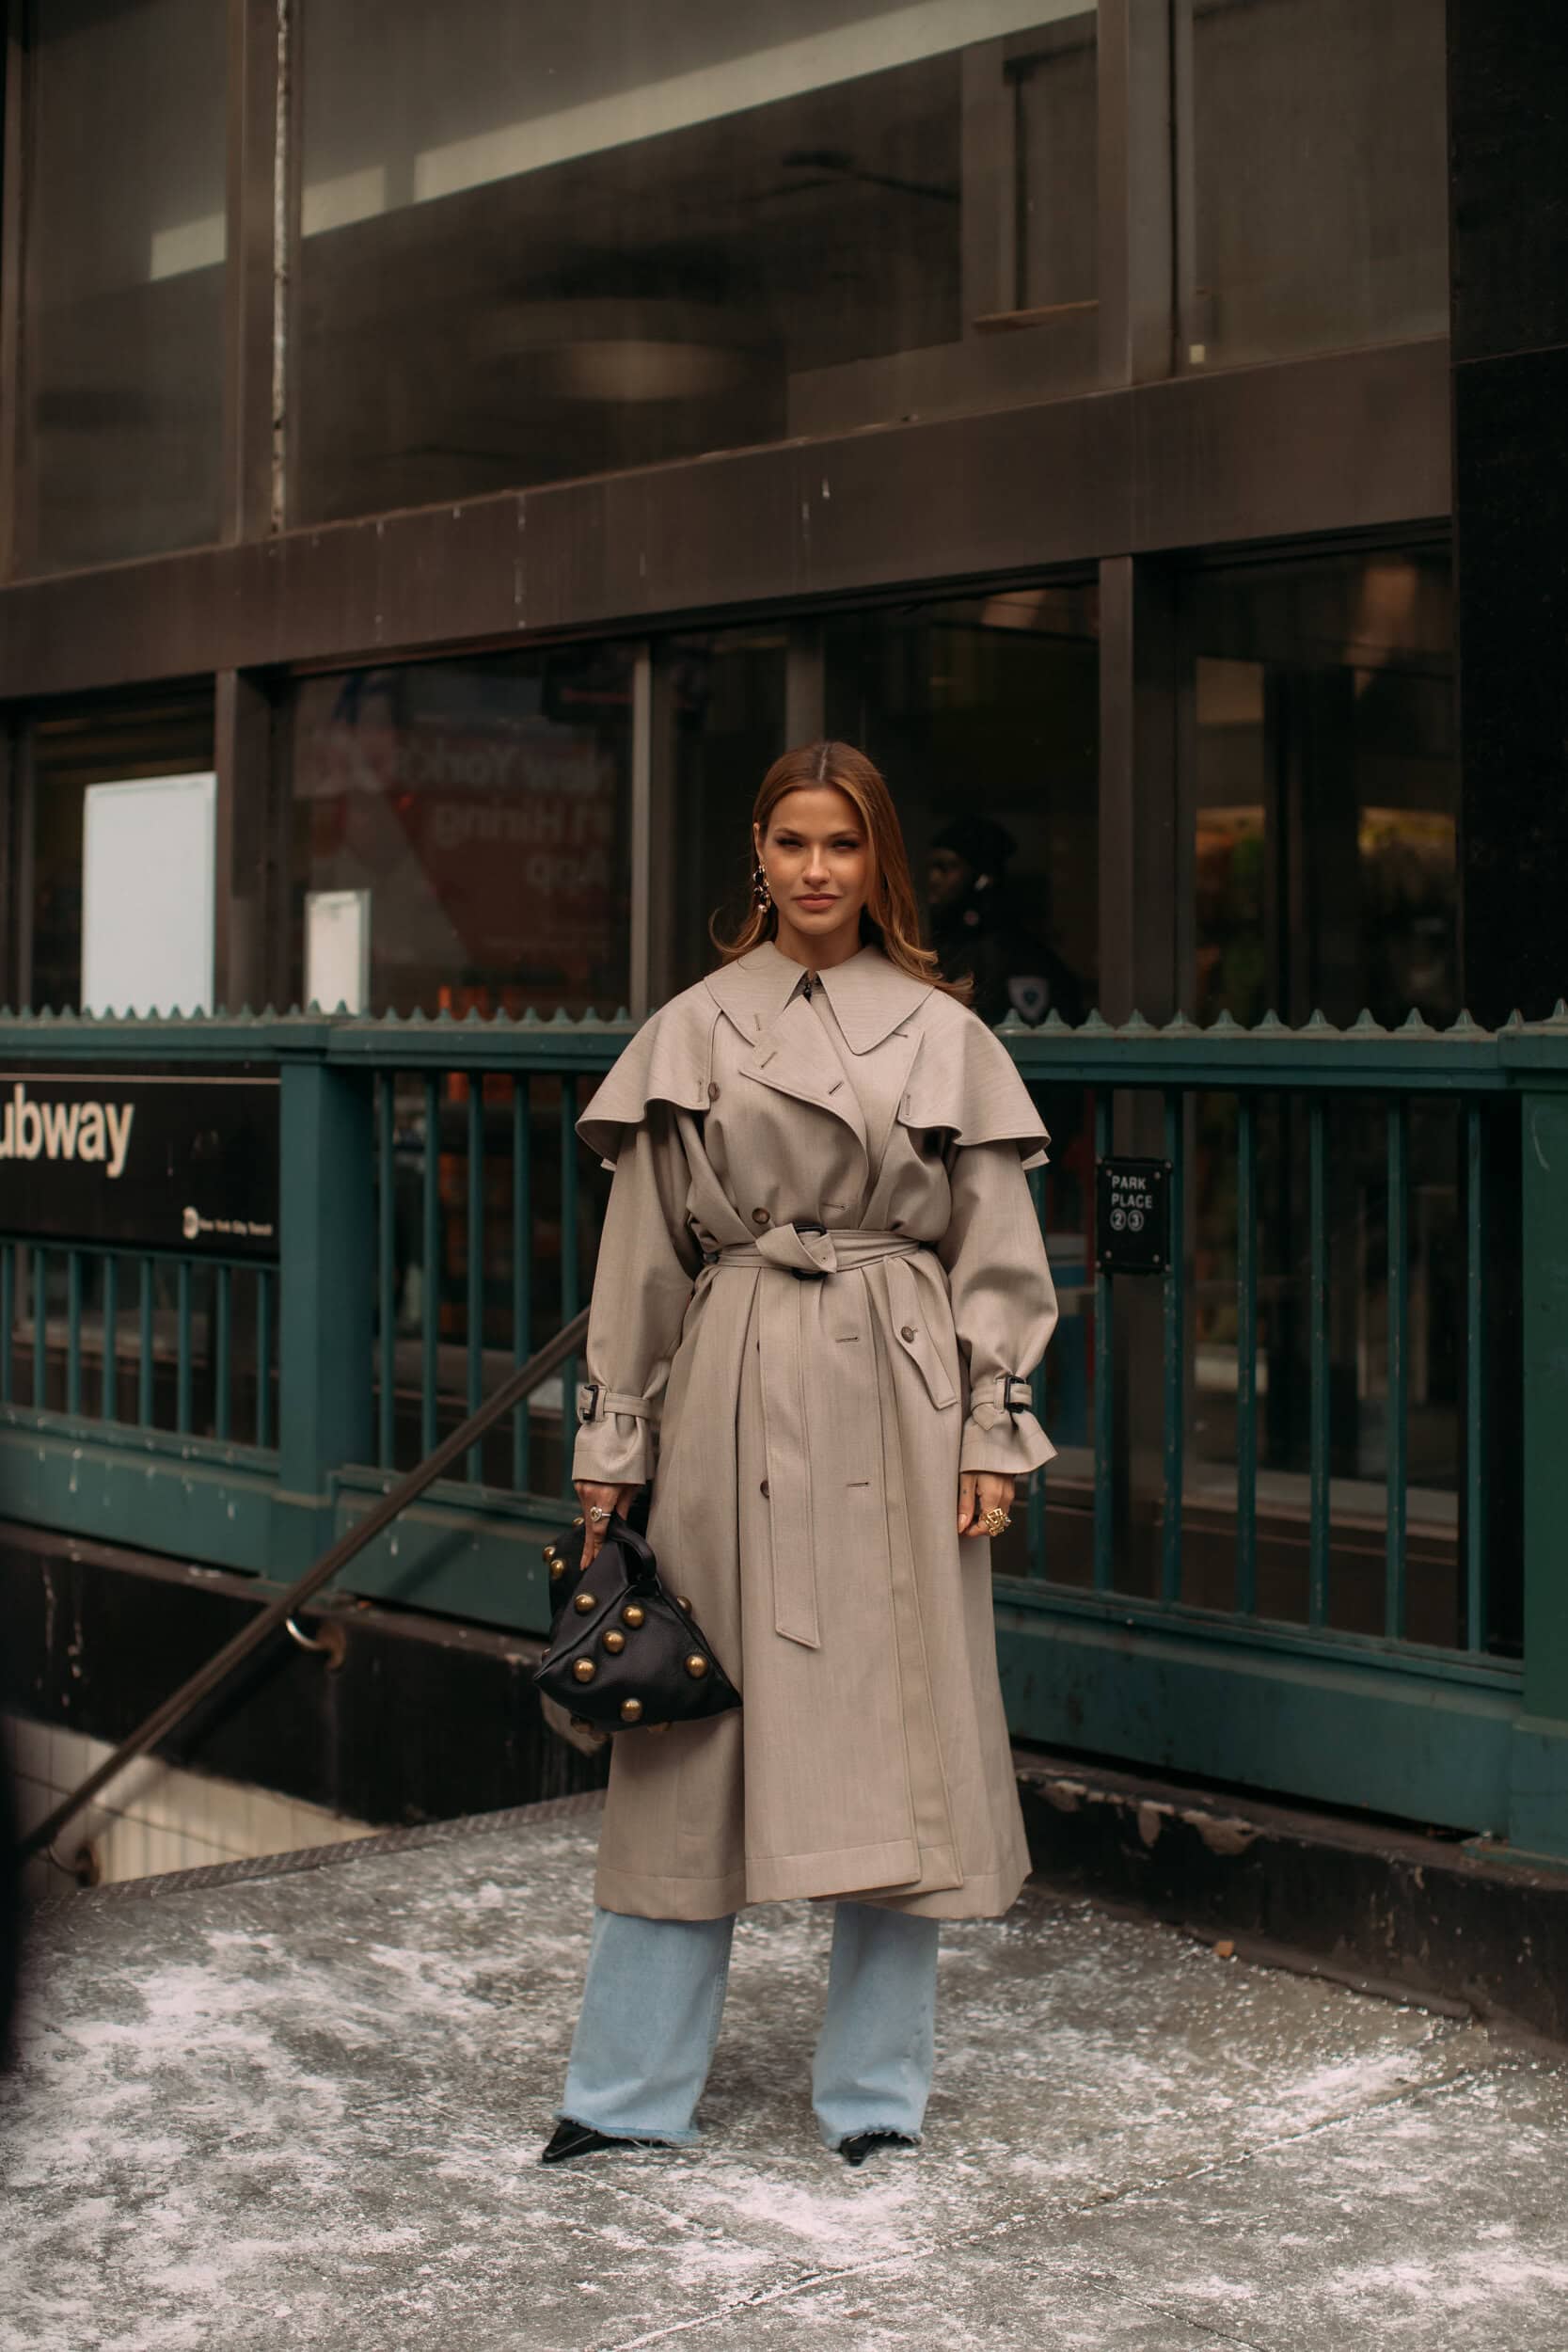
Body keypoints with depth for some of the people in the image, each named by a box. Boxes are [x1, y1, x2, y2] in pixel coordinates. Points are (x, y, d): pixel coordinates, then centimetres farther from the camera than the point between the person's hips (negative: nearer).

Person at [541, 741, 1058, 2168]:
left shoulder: (943, 1034, 5)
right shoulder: (693, 1031, 5)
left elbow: (995, 1252, 6)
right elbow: (643, 1249, 7)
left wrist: (993, 1434, -1)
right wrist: (612, 1445, 5)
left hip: (894, 1404, 0)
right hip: (737, 1399, 0)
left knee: (894, 1730, 3)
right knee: (694, 1733, 4)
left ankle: (877, 2095, 18)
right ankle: (631, 2092, 14)